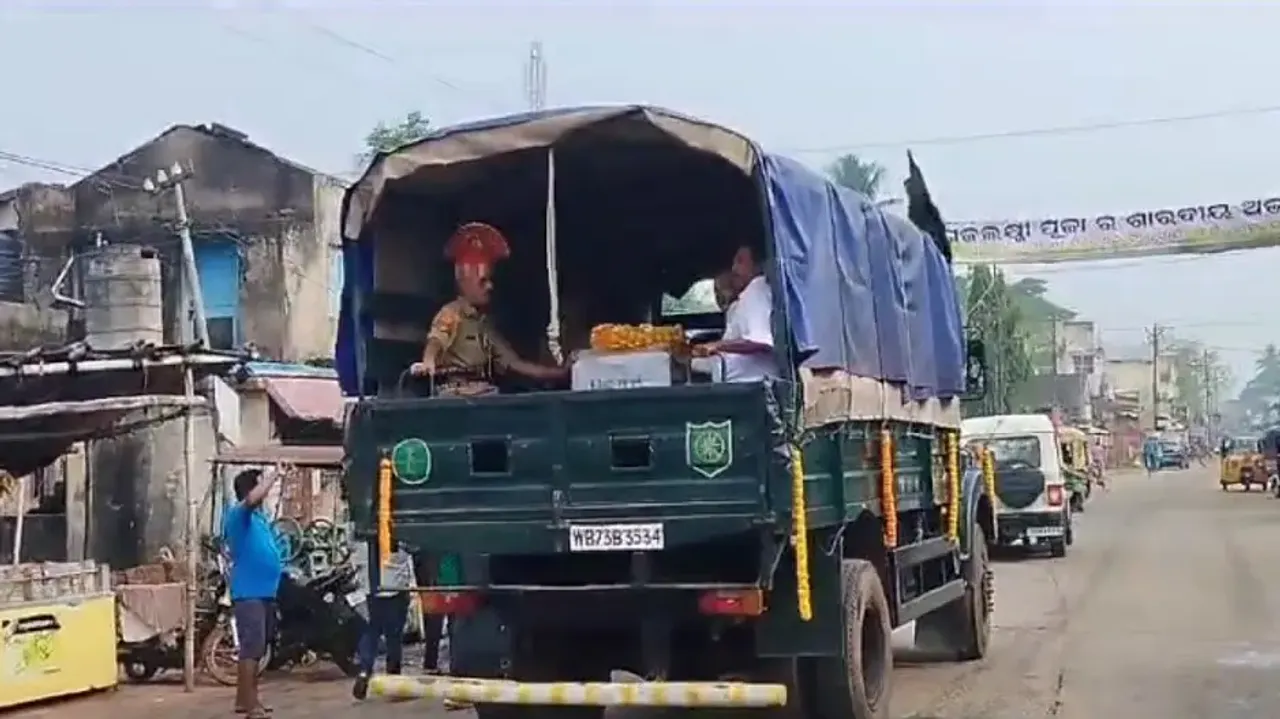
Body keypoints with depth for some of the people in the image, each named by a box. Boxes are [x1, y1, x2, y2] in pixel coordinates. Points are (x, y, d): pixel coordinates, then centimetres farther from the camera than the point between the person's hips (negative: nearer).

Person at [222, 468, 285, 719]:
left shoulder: (260, 517, 18)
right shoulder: (238, 514, -10)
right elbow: (252, 498, -32)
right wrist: (275, 474, -24)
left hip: (265, 591, 10)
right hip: (248, 592, -10)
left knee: (256, 649, 15)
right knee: (252, 648, -12)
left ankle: (244, 699, 24)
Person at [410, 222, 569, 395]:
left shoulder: (486, 324, 21)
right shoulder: (451, 314, 0)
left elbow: (516, 364, 21)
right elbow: (435, 342, -20)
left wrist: (563, 372, 14)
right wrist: (428, 363, -44)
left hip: (485, 395, 6)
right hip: (456, 395, -6)